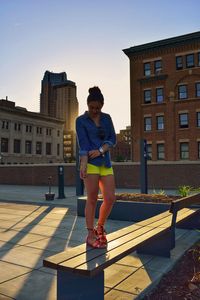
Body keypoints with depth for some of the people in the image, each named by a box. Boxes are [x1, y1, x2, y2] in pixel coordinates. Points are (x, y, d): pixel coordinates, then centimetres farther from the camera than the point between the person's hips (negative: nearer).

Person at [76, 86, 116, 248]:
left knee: (110, 198, 1)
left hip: (106, 162, 5)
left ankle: (100, 227, 24)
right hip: (90, 163, -5)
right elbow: (83, 143, -8)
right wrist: (83, 164, -21)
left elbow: (113, 139, 9)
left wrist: (100, 150, -9)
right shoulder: (81, 120, 2)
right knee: (92, 199, -2)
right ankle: (91, 235, 10)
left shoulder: (107, 118, 15)